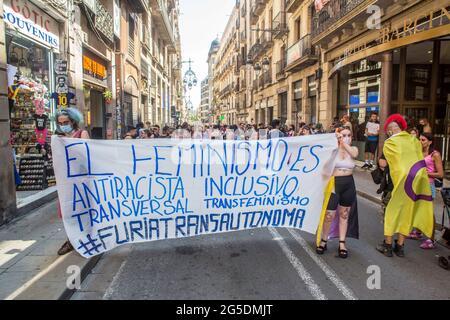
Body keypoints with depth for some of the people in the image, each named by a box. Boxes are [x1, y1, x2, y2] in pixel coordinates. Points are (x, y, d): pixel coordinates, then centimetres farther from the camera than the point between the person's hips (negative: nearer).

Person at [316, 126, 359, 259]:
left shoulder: (353, 149, 5)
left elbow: (354, 155, -19)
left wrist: (344, 143, -21)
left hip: (349, 184, 3)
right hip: (334, 183, -3)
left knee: (344, 215, 11)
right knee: (329, 215, -2)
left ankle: (342, 244, 20)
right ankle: (324, 241, 17)